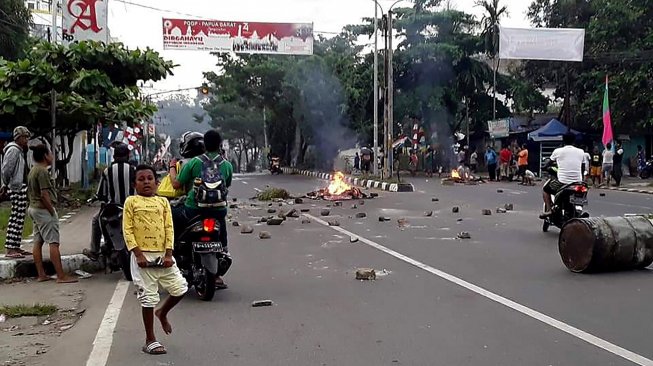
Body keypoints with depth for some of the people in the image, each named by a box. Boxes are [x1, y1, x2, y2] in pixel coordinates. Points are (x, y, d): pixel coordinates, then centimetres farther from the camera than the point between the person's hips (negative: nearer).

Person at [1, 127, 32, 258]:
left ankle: (16, 247, 18)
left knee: (18, 219, 12)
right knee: (17, 219, -11)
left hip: (22, 187, 10)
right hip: (17, 188, -10)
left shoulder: (20, 150, 18)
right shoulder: (13, 150, -12)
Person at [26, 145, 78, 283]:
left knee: (38, 242, 9)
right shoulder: (42, 171, -16)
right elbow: (44, 195, -21)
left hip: (34, 208, 10)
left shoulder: (32, 171, 15)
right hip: (43, 209, -10)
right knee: (53, 243, -10)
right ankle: (61, 276, -11)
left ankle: (41, 275, 13)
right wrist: (52, 212, -15)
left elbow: (29, 192, 20)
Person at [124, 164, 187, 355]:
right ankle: (150, 340, 16)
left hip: (162, 255, 3)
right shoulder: (131, 202, -1)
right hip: (143, 256, -3)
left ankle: (162, 313, 31)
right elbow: (127, 230, -5)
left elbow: (169, 228, 4)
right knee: (148, 297, 2)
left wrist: (169, 254, -6)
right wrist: (138, 254, -13)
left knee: (180, 288, 1)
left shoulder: (163, 202, 8)